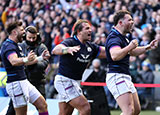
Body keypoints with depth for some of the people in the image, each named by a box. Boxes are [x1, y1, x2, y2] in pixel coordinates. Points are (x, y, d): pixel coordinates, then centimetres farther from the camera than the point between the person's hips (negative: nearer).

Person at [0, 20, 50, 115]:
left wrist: (41, 58, 32)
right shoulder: (8, 46, -15)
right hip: (16, 83, -10)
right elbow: (14, 61, -36)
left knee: (43, 105, 6)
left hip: (24, 82, 10)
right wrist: (26, 59, -55)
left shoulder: (15, 46, 17)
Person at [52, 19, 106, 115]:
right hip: (64, 80, -8)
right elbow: (55, 50, -33)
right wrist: (67, 49, -55)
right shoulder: (70, 42, -15)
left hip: (73, 82, 8)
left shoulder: (90, 47, 8)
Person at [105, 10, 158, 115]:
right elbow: (114, 56, -33)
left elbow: (132, 52, 35)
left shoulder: (124, 37, 18)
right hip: (116, 76, -11)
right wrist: (129, 47, -38)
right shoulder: (114, 37, -15)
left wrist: (148, 47, 25)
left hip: (126, 77, 11)